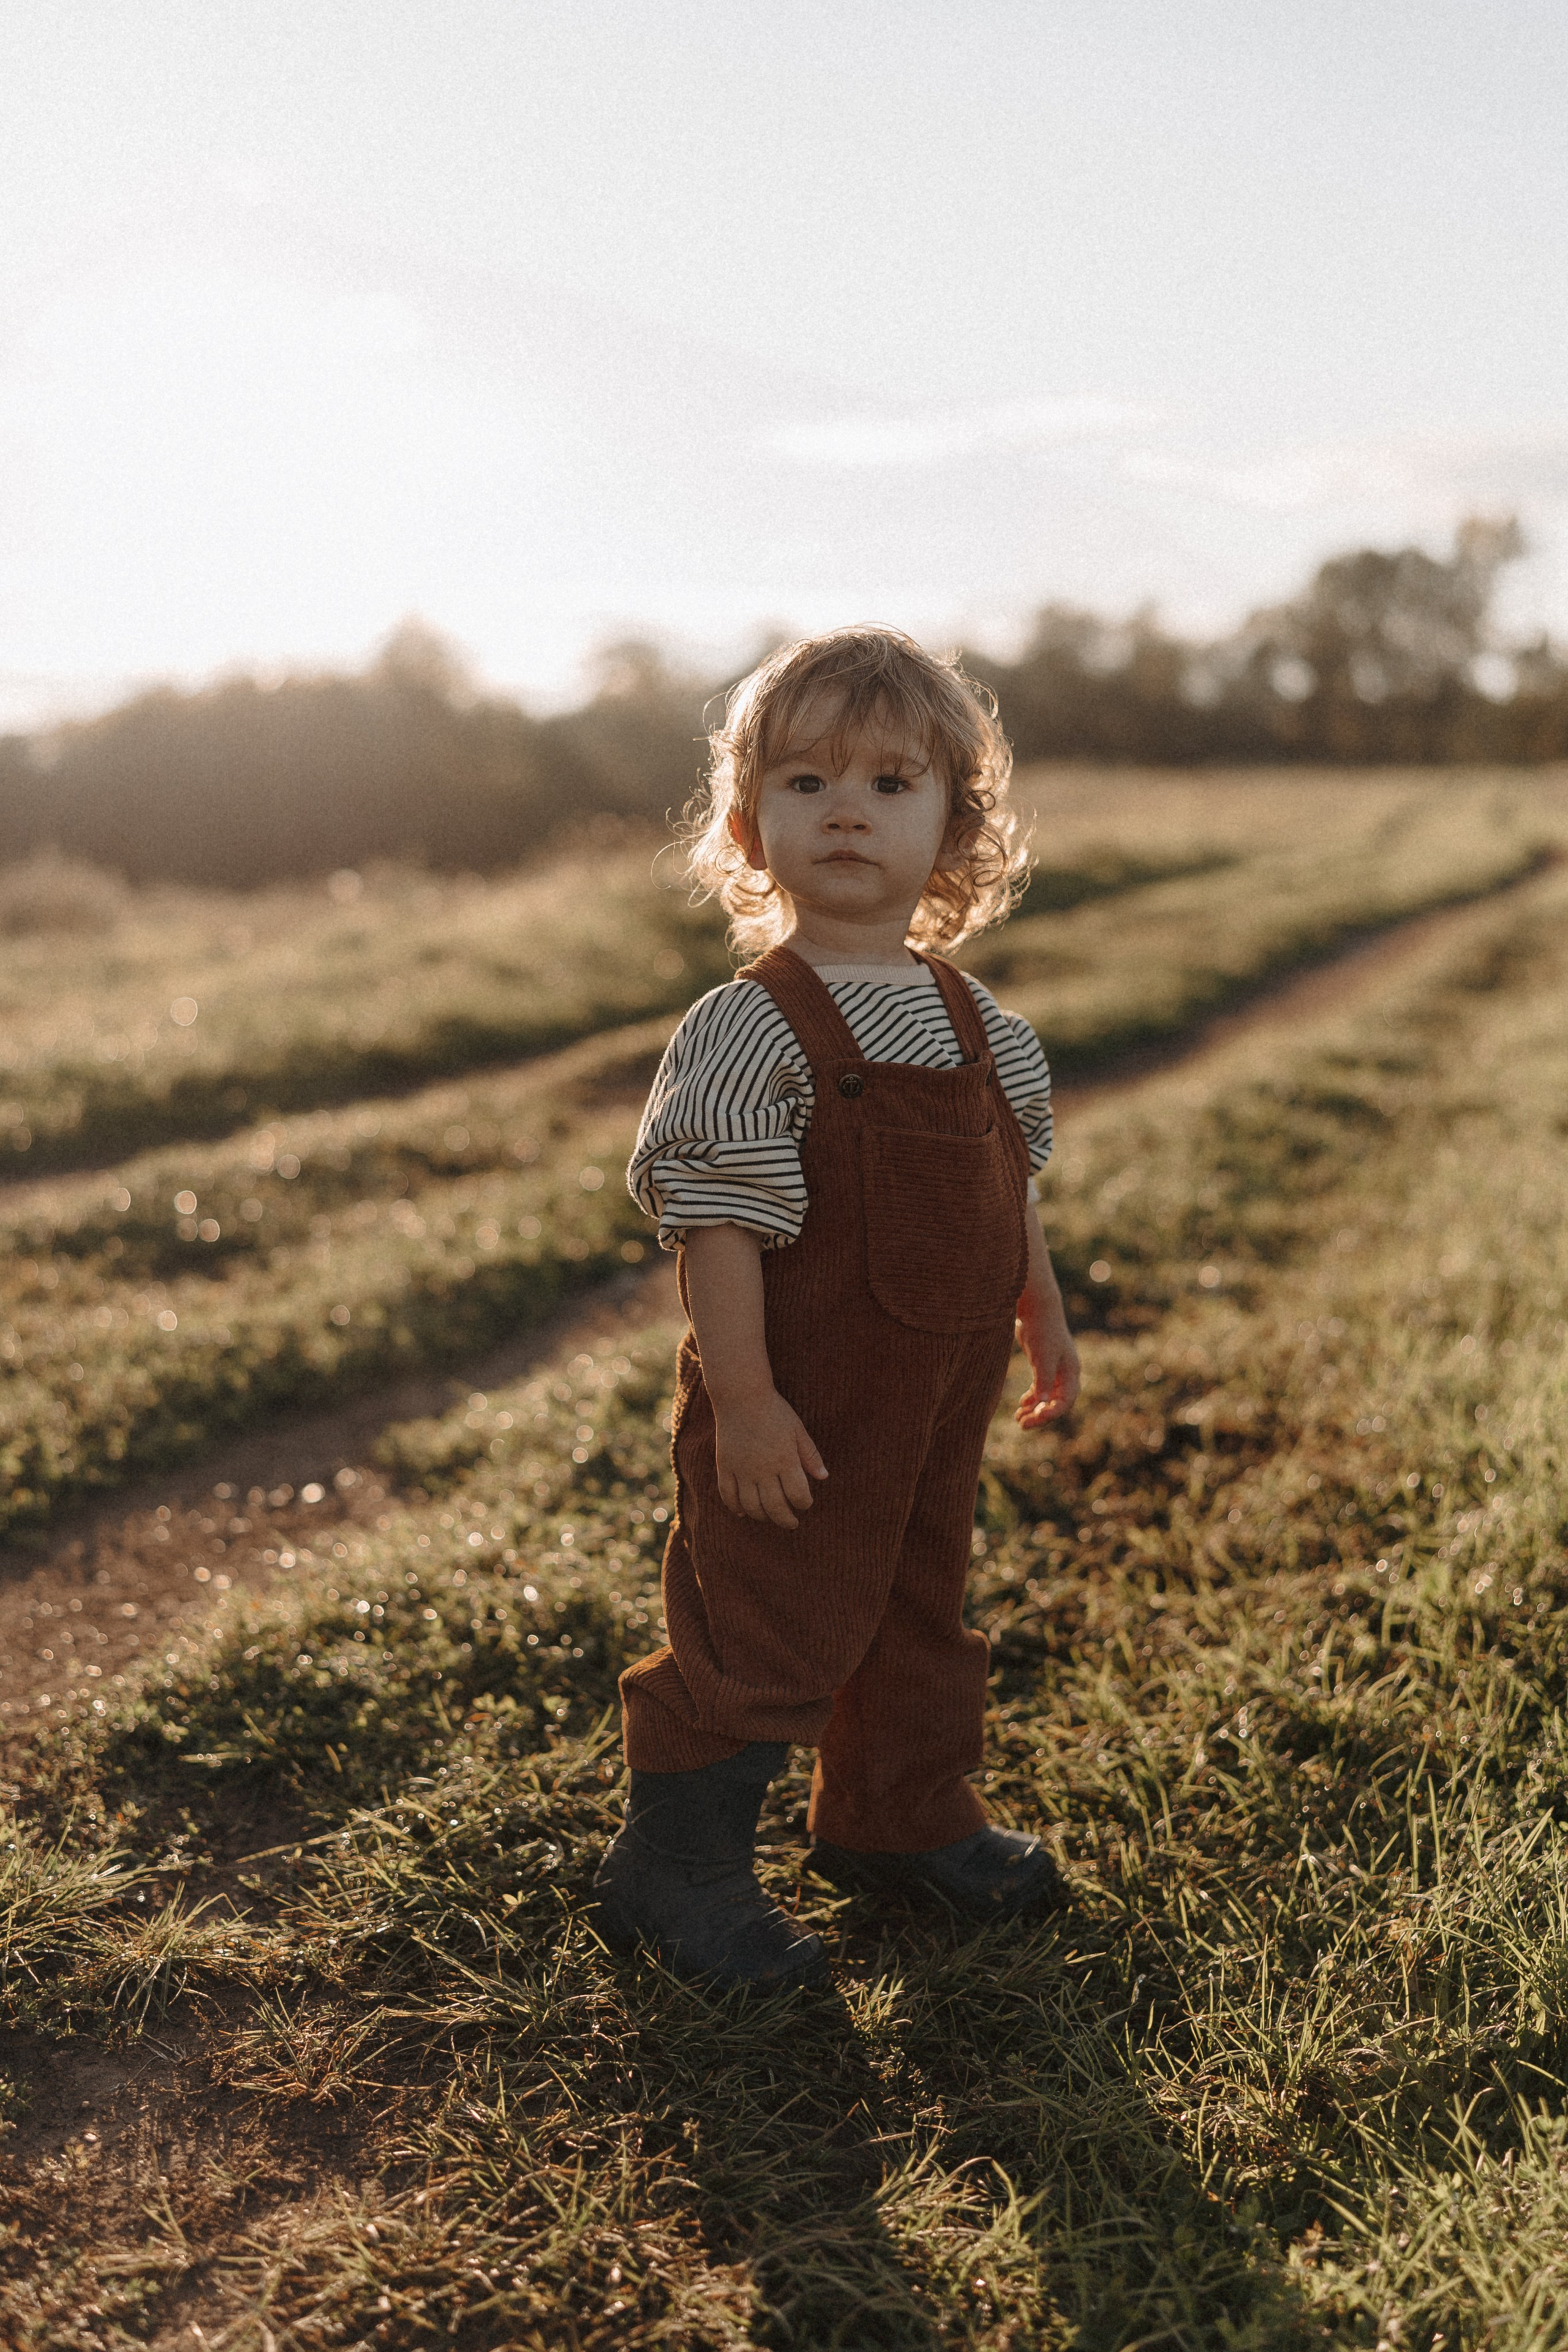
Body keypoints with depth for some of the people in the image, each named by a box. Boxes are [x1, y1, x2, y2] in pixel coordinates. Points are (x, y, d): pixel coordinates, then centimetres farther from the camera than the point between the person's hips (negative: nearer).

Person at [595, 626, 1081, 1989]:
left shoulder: (980, 1027, 5)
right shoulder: (748, 1033, -16)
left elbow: (1009, 1195, 16)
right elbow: (720, 1225, -19)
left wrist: (1044, 1325, 19)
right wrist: (743, 1398, -22)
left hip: (941, 1407, 7)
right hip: (801, 1417, -7)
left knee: (921, 1608, 21)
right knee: (763, 1631, 0)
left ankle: (904, 1815, 42)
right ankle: (677, 1863, 19)